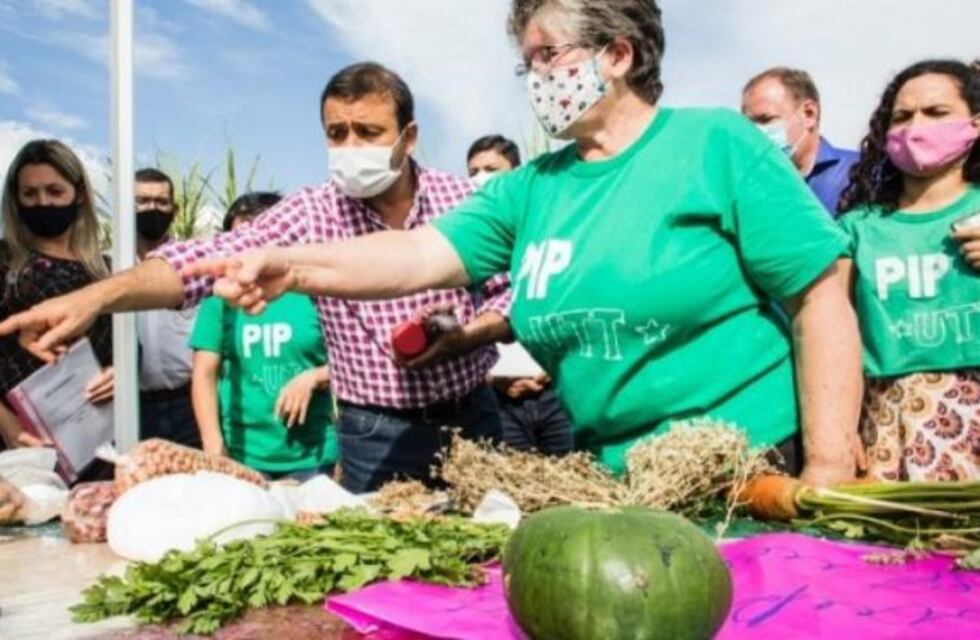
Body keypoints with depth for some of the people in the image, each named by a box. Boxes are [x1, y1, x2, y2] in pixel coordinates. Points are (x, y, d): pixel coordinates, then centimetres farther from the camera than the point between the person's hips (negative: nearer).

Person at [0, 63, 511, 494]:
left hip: (472, 417, 2)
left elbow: (516, 292, -1)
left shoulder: (464, 199, -5)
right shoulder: (310, 215, -8)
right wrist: (95, 298, -34)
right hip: (378, 436, -1)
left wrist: (462, 337, -20)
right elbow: (213, 258, -21)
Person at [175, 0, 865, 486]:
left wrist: (828, 474, -14)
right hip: (611, 485, 5)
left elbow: (823, 300, -10)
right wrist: (292, 266, -18)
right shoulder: (531, 188, 6)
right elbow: (421, 256, -3)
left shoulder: (716, 145, -8)